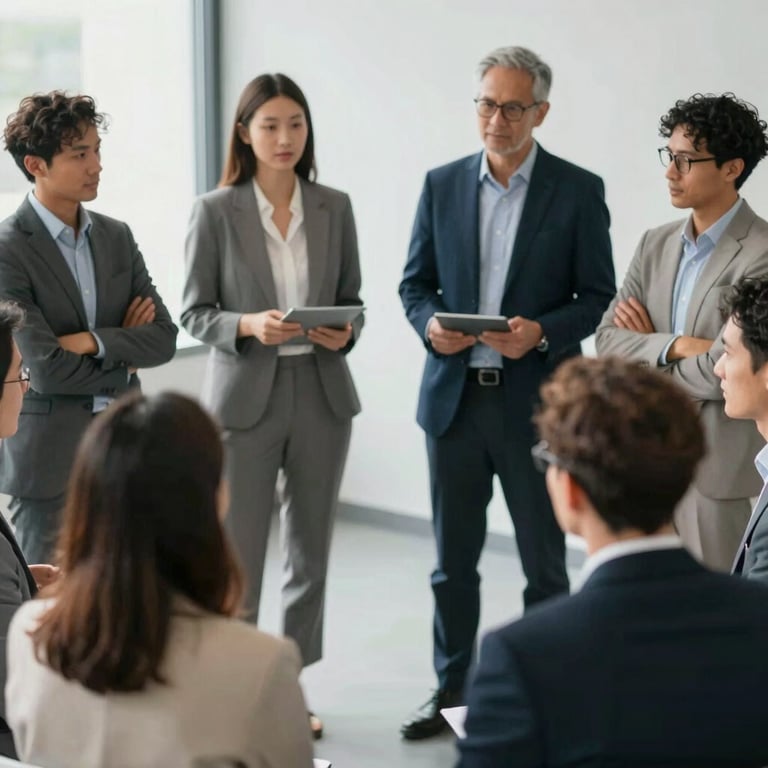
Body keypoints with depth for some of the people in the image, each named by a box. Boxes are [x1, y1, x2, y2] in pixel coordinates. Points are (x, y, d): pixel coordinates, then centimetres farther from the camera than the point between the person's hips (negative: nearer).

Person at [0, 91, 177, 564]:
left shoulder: (117, 237, 8)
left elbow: (164, 338, 3)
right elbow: (44, 369, -17)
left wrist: (95, 342, -13)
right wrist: (124, 357, -3)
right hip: (50, 460, -5)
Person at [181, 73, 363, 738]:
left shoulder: (334, 208, 4)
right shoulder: (215, 212, -5)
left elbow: (351, 299, 10)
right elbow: (195, 312, -3)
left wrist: (345, 333, -11)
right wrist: (249, 325, -21)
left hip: (322, 394, 4)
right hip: (246, 397, -3)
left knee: (311, 552, 12)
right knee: (238, 558, 0)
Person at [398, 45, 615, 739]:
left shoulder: (578, 191, -3)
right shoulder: (443, 185, 6)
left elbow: (598, 296, -3)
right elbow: (415, 283, 10)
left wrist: (543, 332, -20)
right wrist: (430, 323, -11)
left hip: (536, 402, -3)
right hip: (455, 396, 3)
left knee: (544, 563, 7)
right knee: (453, 561, 12)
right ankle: (452, 693, 25)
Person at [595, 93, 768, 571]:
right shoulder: (656, 245, 10)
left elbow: (722, 370, -20)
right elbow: (608, 340, 3)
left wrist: (647, 363, -3)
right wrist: (674, 346, -14)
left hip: (720, 469, -7)